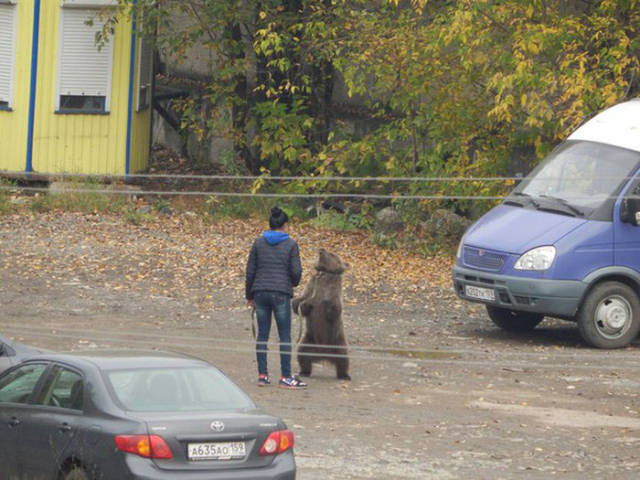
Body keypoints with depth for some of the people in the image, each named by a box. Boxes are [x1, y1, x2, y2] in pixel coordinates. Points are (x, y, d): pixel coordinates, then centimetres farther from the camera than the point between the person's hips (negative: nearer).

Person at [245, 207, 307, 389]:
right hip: (281, 293, -3)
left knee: (262, 334, 8)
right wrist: (293, 283, 20)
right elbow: (296, 271, -4)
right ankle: (285, 377, 0)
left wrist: (249, 295, 15)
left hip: (260, 292, 3)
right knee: (285, 336, 1)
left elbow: (250, 271, 7)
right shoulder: (290, 245, -1)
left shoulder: (259, 243, 7)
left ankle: (262, 375, 9)